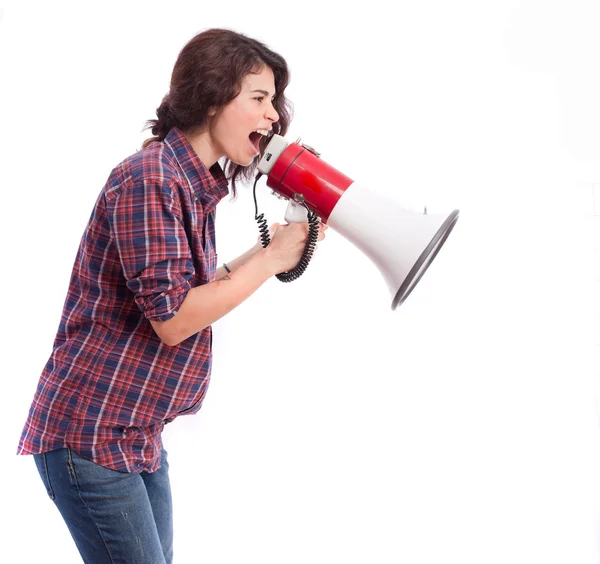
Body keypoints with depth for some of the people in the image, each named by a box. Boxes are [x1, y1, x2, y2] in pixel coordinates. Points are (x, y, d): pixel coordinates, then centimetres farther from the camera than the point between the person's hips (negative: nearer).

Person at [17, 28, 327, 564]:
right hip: (89, 434, -9)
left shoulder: (195, 184, 11)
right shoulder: (149, 177, -18)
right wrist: (269, 260, -13)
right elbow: (172, 319, -22)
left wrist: (272, 248, 4)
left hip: (139, 438, 9)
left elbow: (202, 294, 13)